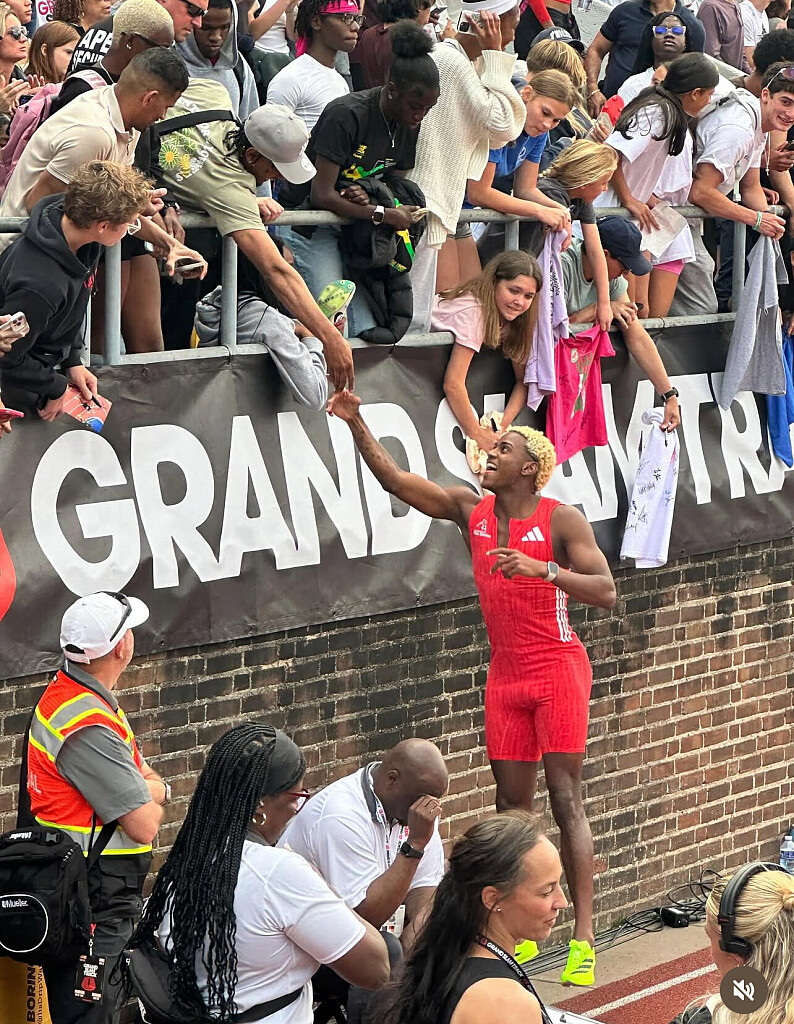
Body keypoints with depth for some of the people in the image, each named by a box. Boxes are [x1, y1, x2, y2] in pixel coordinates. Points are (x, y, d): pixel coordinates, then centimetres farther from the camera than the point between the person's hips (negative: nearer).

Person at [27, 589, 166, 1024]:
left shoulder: (68, 690, 9)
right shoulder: (88, 726, -24)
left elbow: (151, 779, 16)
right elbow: (144, 825, -21)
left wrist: (152, 789, -7)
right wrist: (153, 797, 1)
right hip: (97, 902, -11)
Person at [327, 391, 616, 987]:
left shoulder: (561, 520, -9)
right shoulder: (470, 511, 6)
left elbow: (606, 592, -16)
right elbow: (396, 480, 7)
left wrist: (544, 569, -27)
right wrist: (356, 423, -3)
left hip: (558, 670, -6)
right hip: (505, 675, 6)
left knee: (566, 799, -9)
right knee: (511, 805, 5)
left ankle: (584, 937, -10)